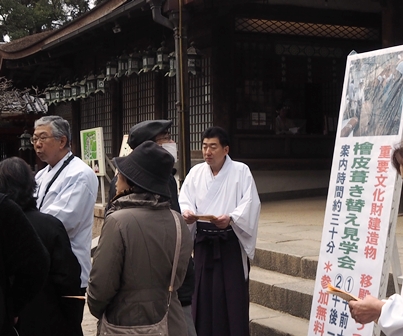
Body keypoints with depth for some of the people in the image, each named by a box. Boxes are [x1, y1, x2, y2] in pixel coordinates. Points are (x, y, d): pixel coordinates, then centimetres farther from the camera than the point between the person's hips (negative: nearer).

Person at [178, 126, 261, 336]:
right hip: (203, 242, 4)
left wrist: (230, 218, -28)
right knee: (204, 293, 7)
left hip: (231, 241, -3)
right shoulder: (195, 172, 10)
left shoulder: (241, 171, -2)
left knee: (232, 294, -2)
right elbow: (184, 200, 3)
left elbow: (250, 204, -11)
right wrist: (186, 212, -21)